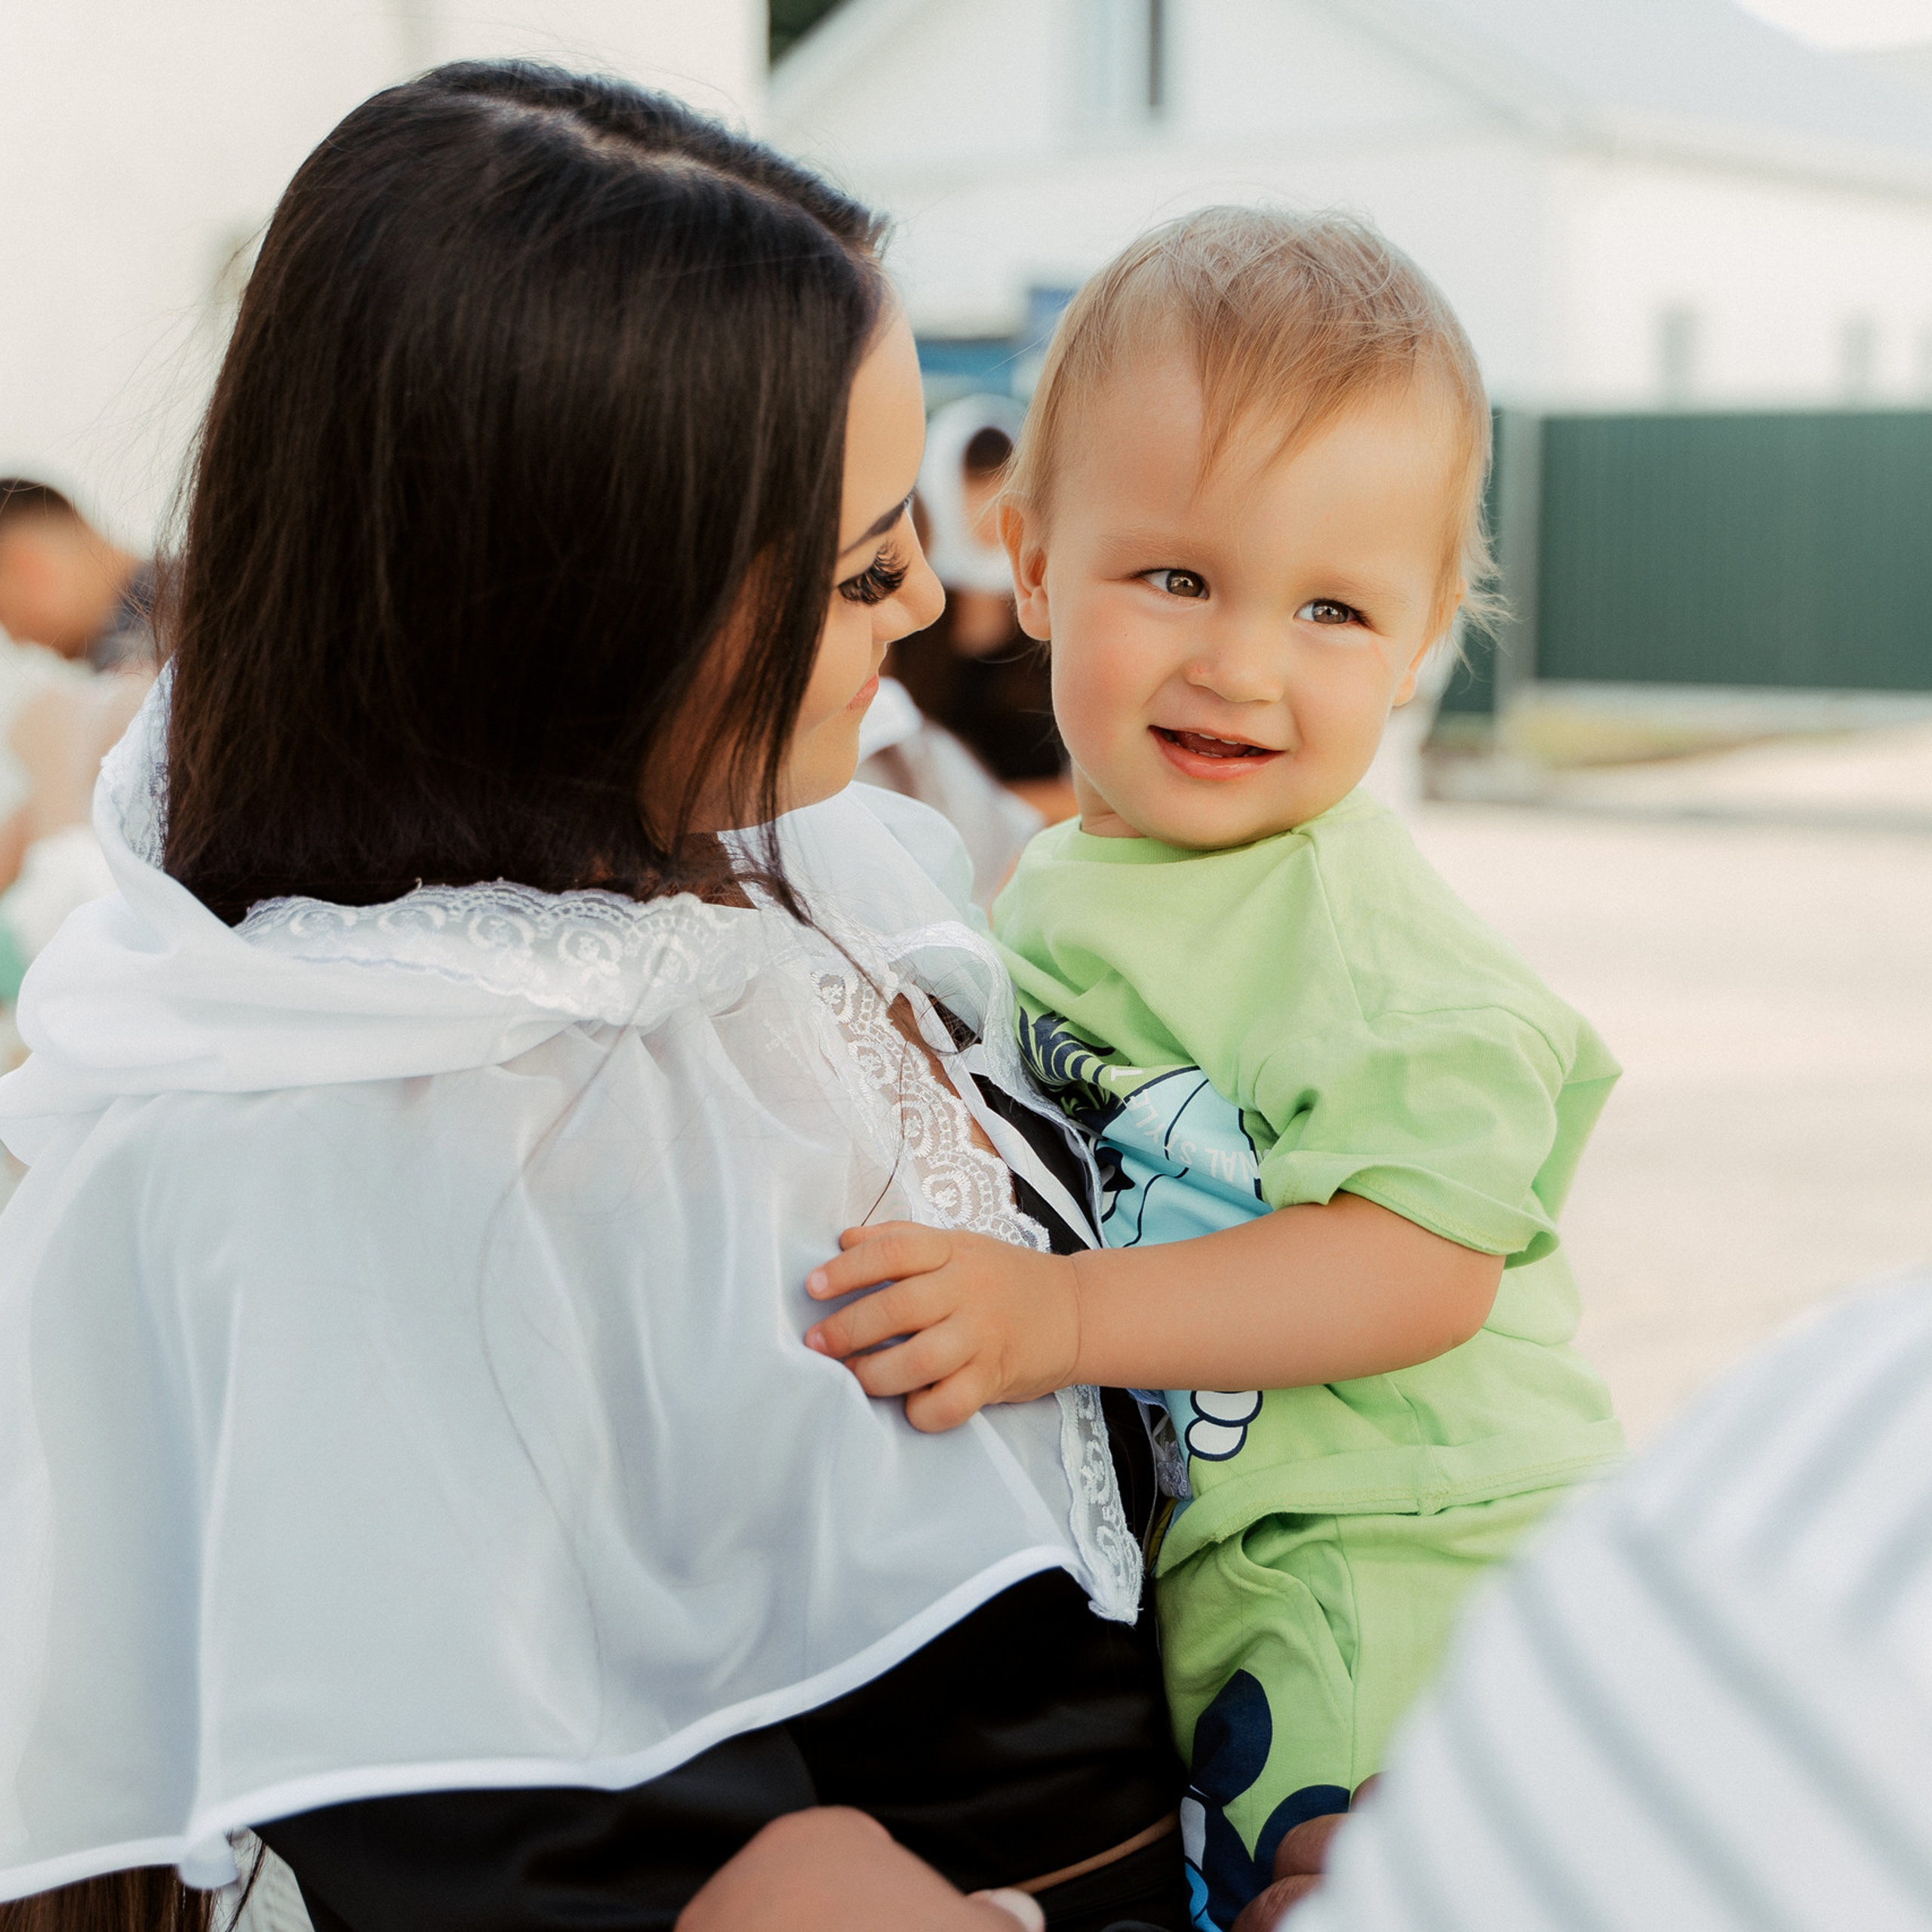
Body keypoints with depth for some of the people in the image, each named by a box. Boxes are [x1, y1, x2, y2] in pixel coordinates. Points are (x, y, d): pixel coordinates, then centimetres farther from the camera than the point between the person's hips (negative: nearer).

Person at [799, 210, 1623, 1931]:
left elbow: (1426, 1266, -25)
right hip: (1150, 1559, 7)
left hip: (1396, 1557, -7)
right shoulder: (1051, 893, 7)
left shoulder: (1367, 936, -17)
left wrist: (1068, 1316, -29)